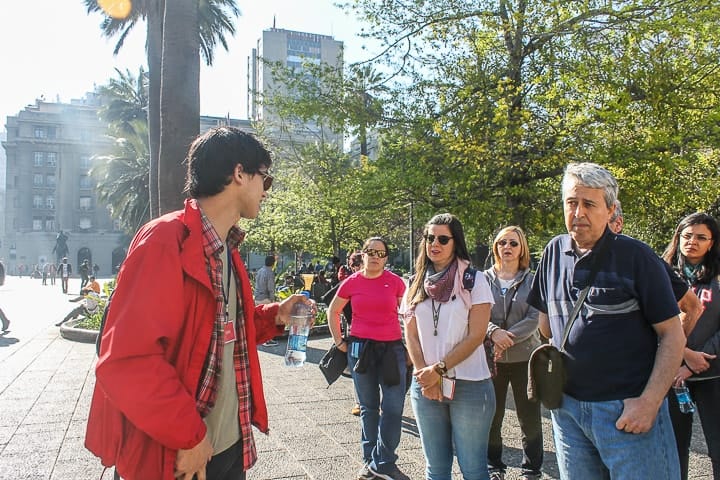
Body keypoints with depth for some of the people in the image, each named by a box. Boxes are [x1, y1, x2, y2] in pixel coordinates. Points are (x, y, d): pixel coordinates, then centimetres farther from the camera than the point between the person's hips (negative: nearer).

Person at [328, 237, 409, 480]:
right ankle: (372, 461, 28)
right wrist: (339, 342, 8)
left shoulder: (395, 282, -2)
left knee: (393, 407, -2)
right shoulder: (351, 282, 0)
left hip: (392, 349, 0)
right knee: (368, 407, 12)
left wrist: (409, 346, 2)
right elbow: (333, 311, 13)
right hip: (360, 349, 1)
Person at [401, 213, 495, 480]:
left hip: (469, 385, -3)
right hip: (425, 385, 4)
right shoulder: (416, 284, 8)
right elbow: (411, 335, 6)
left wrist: (439, 369, -13)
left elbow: (476, 335, -9)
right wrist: (427, 377, -7)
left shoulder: (474, 280, -4)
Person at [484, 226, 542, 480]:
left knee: (529, 417, 8)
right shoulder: (485, 279, 3)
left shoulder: (531, 280, 0)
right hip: (491, 357, 1)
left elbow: (534, 318, -7)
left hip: (525, 357, -1)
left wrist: (508, 339, -17)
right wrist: (494, 332, -20)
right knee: (491, 416, 7)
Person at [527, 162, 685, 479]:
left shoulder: (636, 256, -9)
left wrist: (649, 402, -16)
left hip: (628, 409, -4)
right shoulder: (554, 252, 4)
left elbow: (672, 335, -9)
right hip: (567, 407, 5)